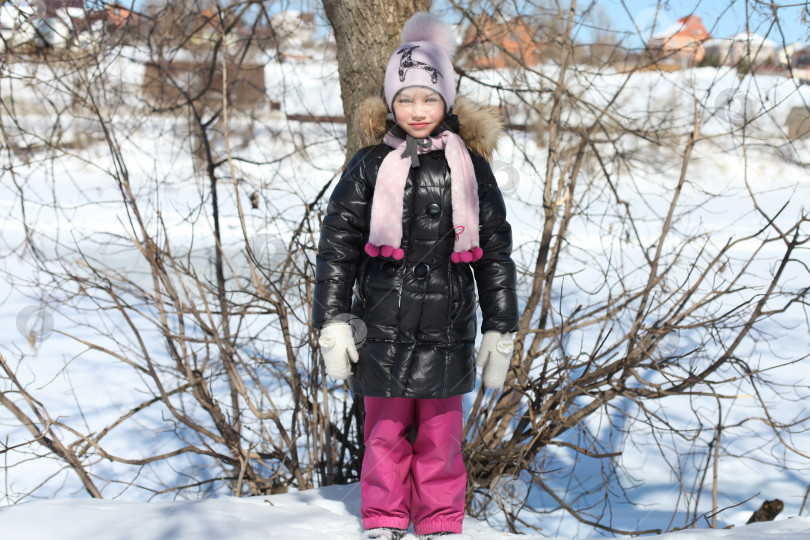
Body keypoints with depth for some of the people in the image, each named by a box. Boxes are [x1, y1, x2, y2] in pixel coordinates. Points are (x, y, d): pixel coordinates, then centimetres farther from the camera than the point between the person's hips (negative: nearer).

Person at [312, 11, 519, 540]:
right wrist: (333, 323, -4)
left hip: (446, 332, 0)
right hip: (382, 330, 0)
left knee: (441, 437, 10)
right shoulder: (369, 167, 0)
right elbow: (336, 246, 2)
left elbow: (496, 252, 6)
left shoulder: (470, 167, 2)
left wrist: (501, 331, 5)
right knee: (385, 433, 10)